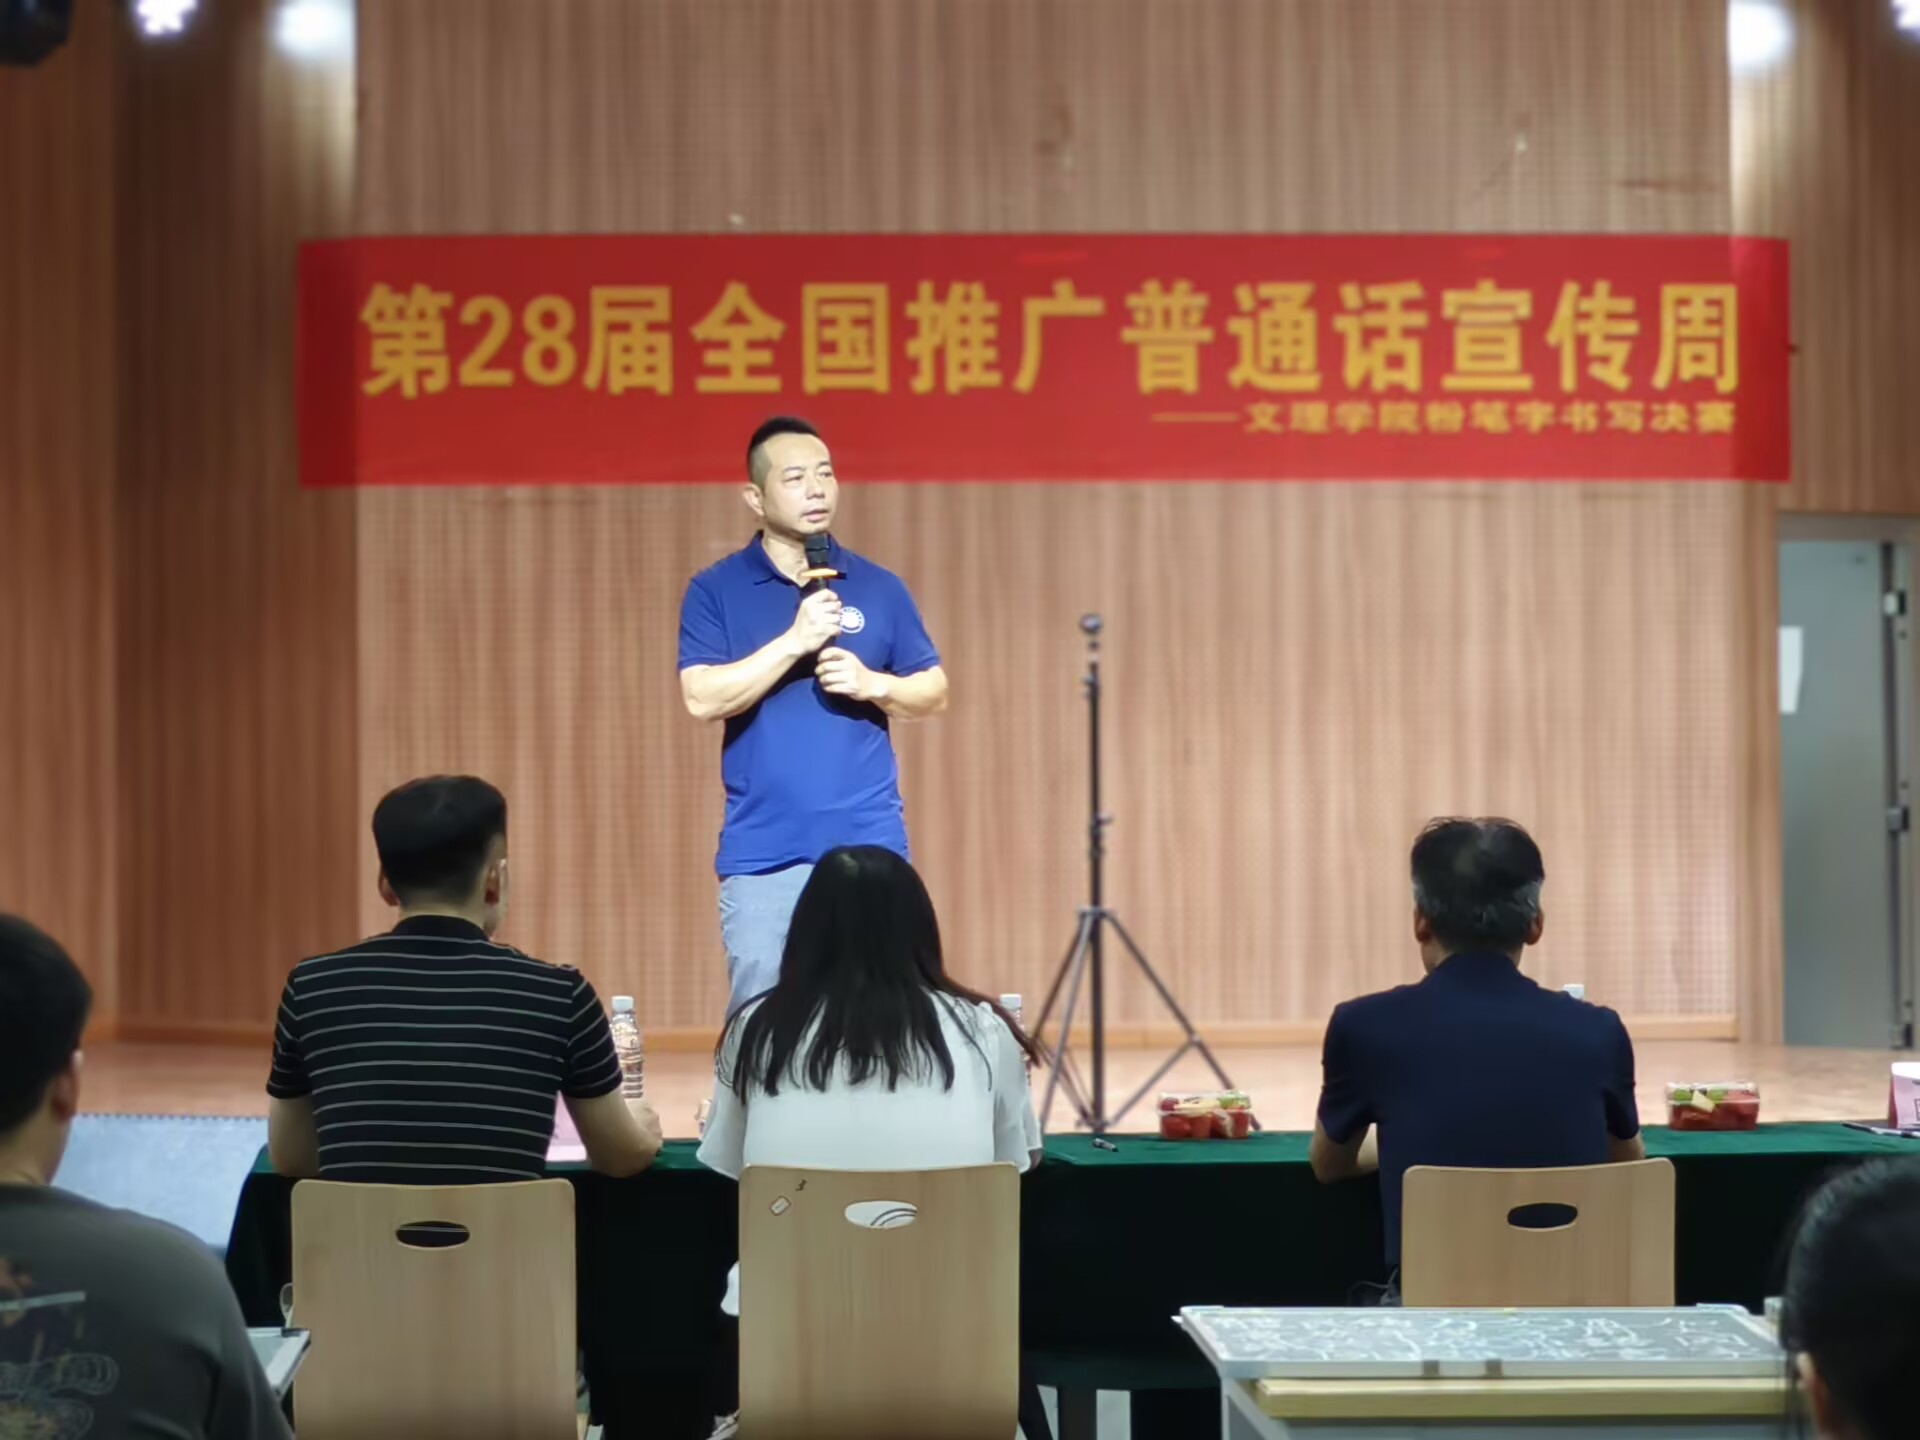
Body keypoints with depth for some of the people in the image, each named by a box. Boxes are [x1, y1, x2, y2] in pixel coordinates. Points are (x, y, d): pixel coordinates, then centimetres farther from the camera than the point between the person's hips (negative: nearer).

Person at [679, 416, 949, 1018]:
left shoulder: (878, 587, 8)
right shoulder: (715, 591, 2)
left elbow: (933, 693, 12)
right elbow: (703, 698, -10)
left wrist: (871, 683, -8)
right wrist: (796, 640, -16)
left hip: (868, 844, 2)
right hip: (762, 851, -1)